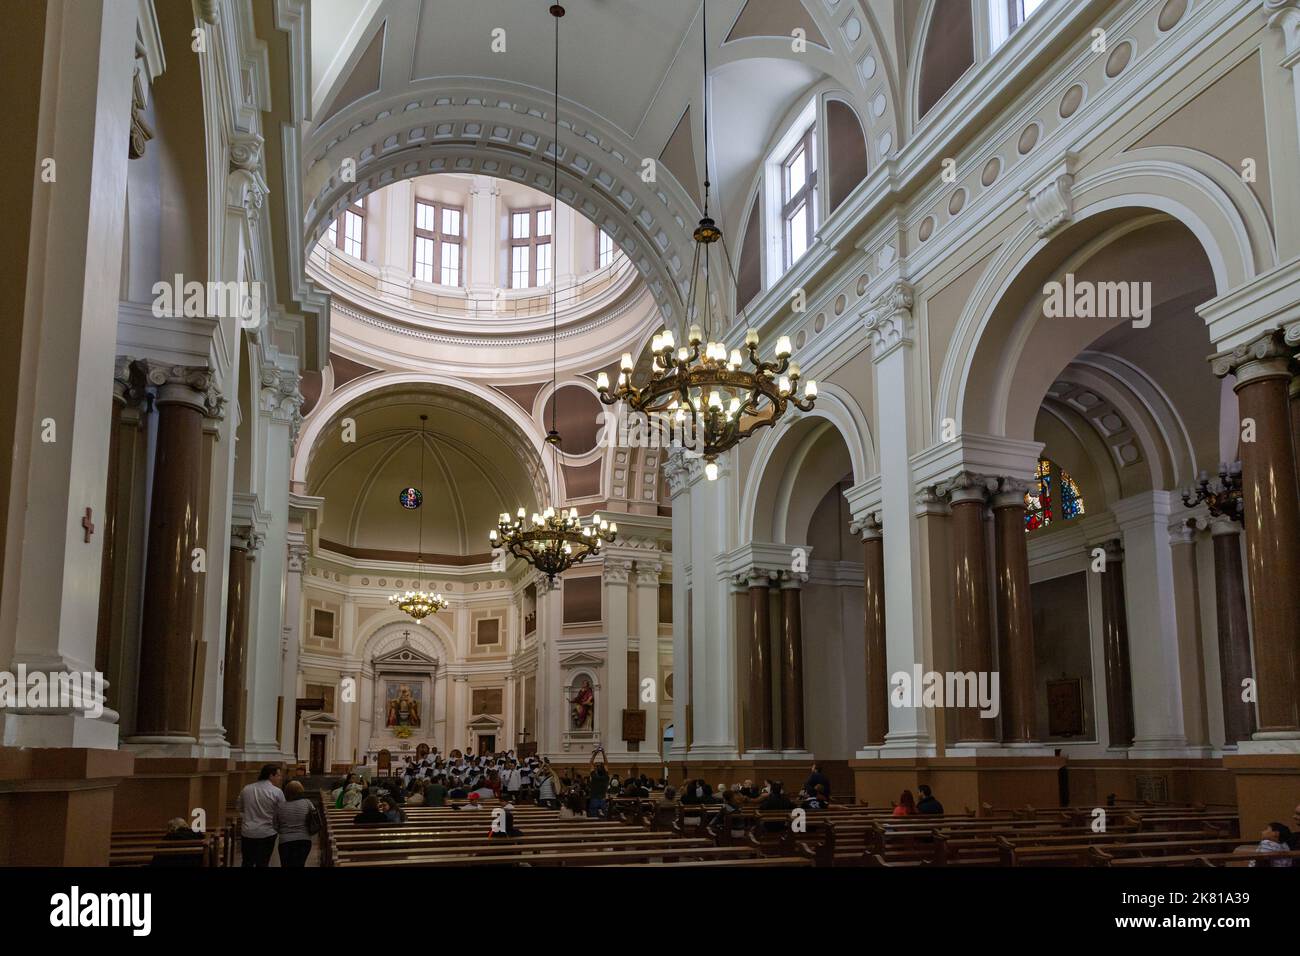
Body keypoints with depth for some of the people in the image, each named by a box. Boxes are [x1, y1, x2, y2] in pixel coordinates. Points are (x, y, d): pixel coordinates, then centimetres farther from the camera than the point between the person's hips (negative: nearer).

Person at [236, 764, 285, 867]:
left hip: (247, 833, 4)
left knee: (247, 863, 15)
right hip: (267, 833, -4)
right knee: (262, 863, 3)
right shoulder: (277, 792, -10)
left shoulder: (246, 789, 4)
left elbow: (240, 809, 18)